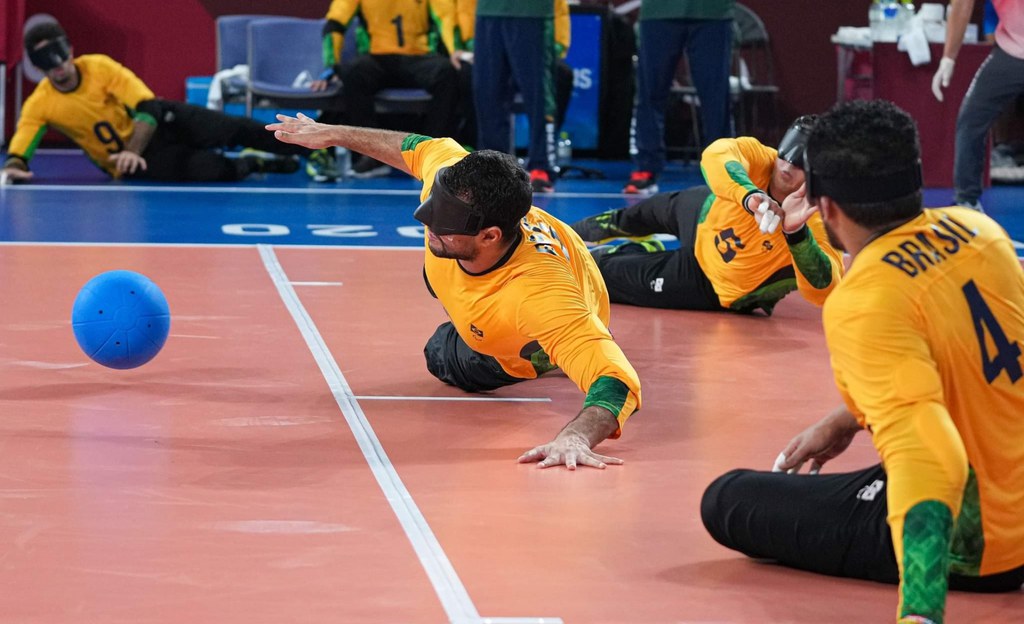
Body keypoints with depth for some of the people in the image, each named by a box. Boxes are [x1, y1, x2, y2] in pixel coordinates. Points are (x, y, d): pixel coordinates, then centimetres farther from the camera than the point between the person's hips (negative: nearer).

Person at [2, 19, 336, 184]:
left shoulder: (100, 67, -16)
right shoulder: (40, 104, -15)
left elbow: (148, 109, -19)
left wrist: (132, 151, -35)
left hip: (157, 125, 2)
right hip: (128, 157, -1)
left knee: (237, 130, -11)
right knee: (208, 170, -27)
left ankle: (315, 150, 6)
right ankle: (251, 164, 4)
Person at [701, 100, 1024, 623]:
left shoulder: (862, 304, -27)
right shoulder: (977, 230, -3)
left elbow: (924, 454, -40)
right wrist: (849, 420, 22)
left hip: (972, 542, -9)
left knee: (728, 502, 0)